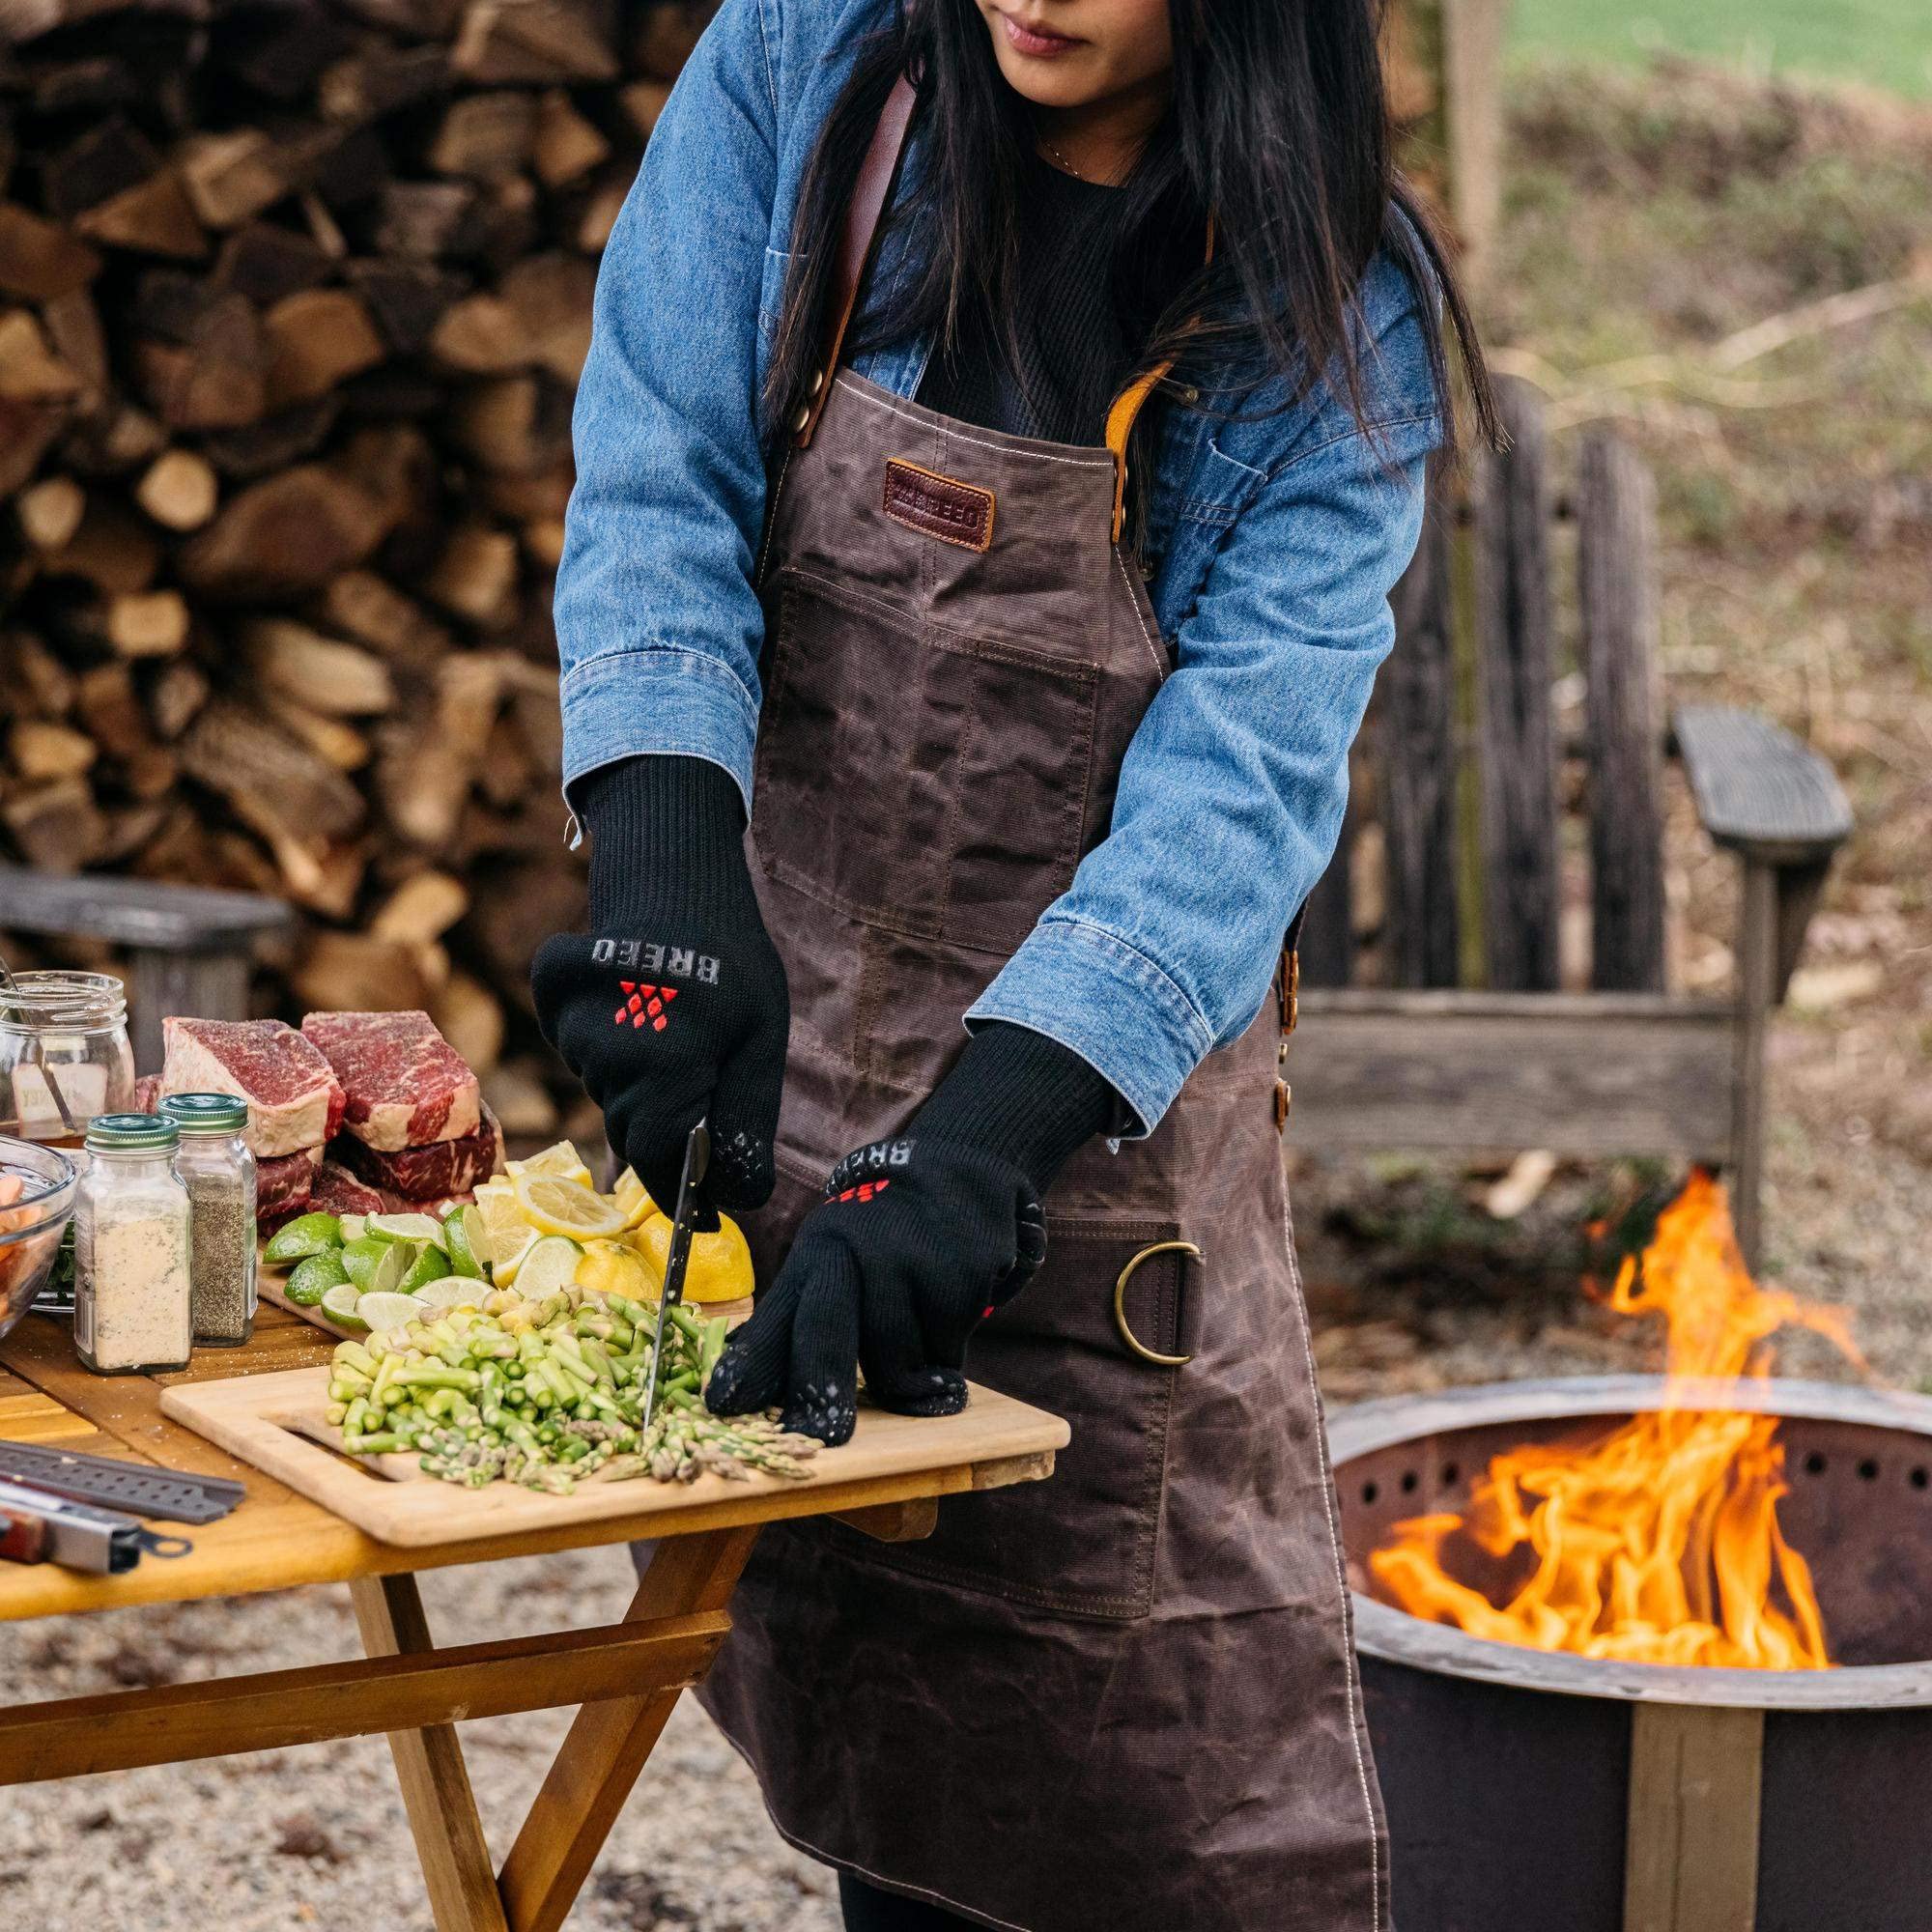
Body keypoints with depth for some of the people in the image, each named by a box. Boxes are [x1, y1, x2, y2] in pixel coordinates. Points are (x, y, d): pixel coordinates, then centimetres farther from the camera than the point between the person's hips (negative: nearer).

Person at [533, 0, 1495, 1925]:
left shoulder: (1338, 314, -11)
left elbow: (1241, 776, -20)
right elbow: (657, 481, -9)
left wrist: (981, 1137, -33)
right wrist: (668, 863, -26)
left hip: (1099, 1081, -2)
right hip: (778, 1001, 2)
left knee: (1179, 1773, -3)